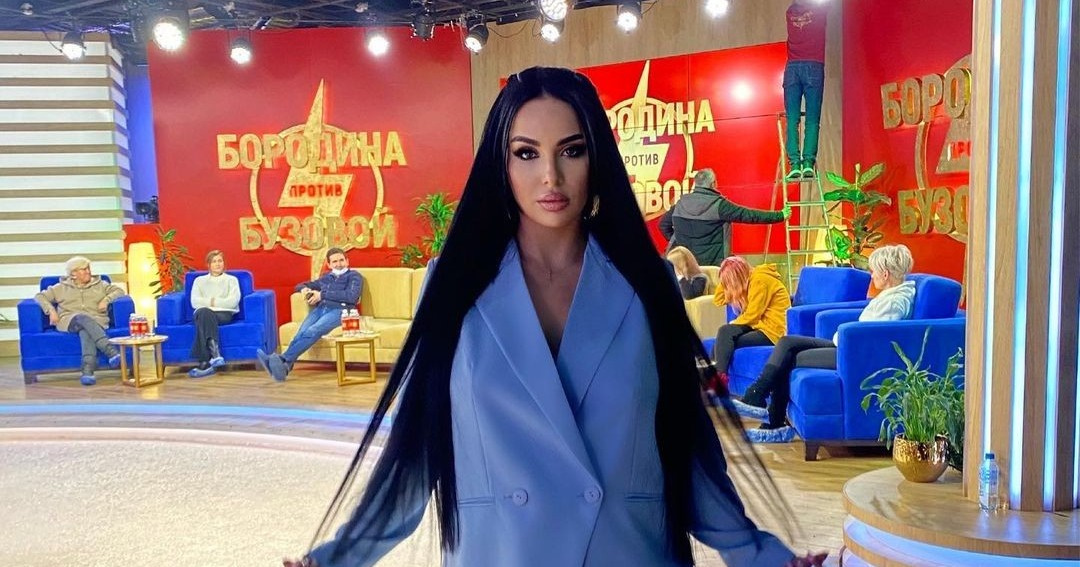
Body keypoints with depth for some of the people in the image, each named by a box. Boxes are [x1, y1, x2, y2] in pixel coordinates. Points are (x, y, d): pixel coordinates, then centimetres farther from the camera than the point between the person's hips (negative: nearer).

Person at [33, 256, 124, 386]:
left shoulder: (100, 284, 24)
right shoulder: (62, 287, 23)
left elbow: (119, 291, 16)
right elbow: (40, 296, 18)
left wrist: (106, 300, -3)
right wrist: (51, 311, 0)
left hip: (96, 321, 1)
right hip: (70, 321, 0)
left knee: (86, 330, -39)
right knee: (83, 318, -40)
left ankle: (87, 371, -62)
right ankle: (111, 351, -59)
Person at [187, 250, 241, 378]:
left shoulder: (231, 280, 20)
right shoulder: (199, 280, 25)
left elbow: (233, 302, 1)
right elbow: (194, 302, 7)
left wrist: (213, 302, -1)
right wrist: (211, 302, -4)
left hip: (225, 314, -1)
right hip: (203, 313, 1)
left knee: (204, 319, -36)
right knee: (203, 312, -38)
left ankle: (205, 362, -47)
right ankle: (215, 354, -52)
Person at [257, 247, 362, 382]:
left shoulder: (354, 276, 15)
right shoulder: (326, 277, 31)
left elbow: (352, 296, -5)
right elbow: (300, 285, 38)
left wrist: (323, 295, -4)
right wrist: (304, 289, 11)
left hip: (339, 310, -4)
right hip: (319, 309, 5)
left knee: (313, 331, -33)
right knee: (302, 332, -28)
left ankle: (283, 360, -48)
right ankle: (285, 365, -49)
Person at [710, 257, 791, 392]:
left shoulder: (760, 280, -16)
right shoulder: (747, 280, 12)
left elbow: (752, 315, -17)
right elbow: (718, 300, 13)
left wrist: (732, 325, -3)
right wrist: (725, 279, 3)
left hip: (773, 329, -9)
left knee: (725, 333, -22)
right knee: (724, 332, -7)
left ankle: (719, 377, -16)